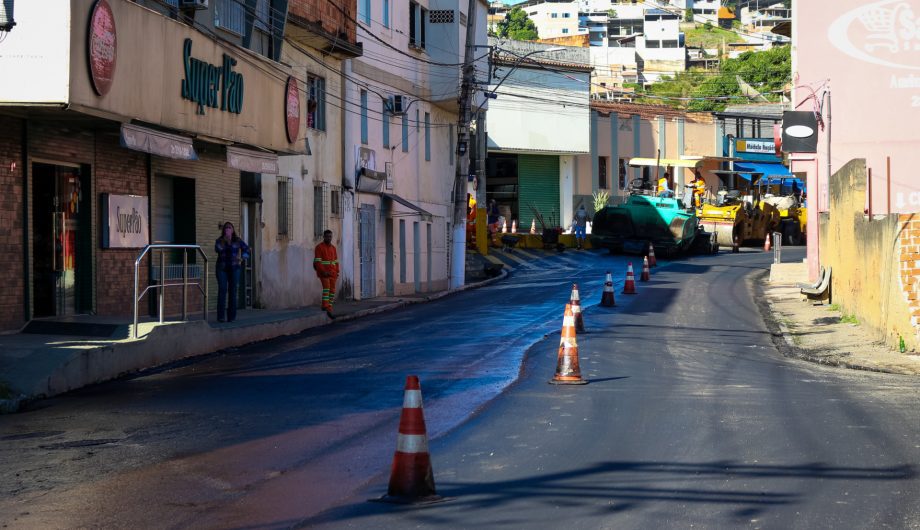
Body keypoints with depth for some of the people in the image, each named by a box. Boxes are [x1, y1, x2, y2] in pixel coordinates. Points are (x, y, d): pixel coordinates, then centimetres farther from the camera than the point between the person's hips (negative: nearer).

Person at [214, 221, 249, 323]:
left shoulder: (237, 241, 5)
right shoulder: (219, 240, 2)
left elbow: (246, 248, 18)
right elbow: (217, 249, -18)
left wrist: (242, 258, 5)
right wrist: (225, 240, -22)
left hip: (234, 268, 1)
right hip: (222, 268, -1)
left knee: (233, 291, -1)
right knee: (222, 290, -11)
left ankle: (231, 316, 2)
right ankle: (220, 316, -11)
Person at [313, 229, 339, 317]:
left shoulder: (333, 247, 16)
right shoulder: (319, 247, -5)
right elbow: (317, 261, -12)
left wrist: (337, 272, 8)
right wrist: (323, 271, -20)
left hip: (332, 273, 6)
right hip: (323, 272, -6)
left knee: (332, 290, 3)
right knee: (326, 287, -24)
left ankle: (329, 310, 7)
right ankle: (325, 306, -28)